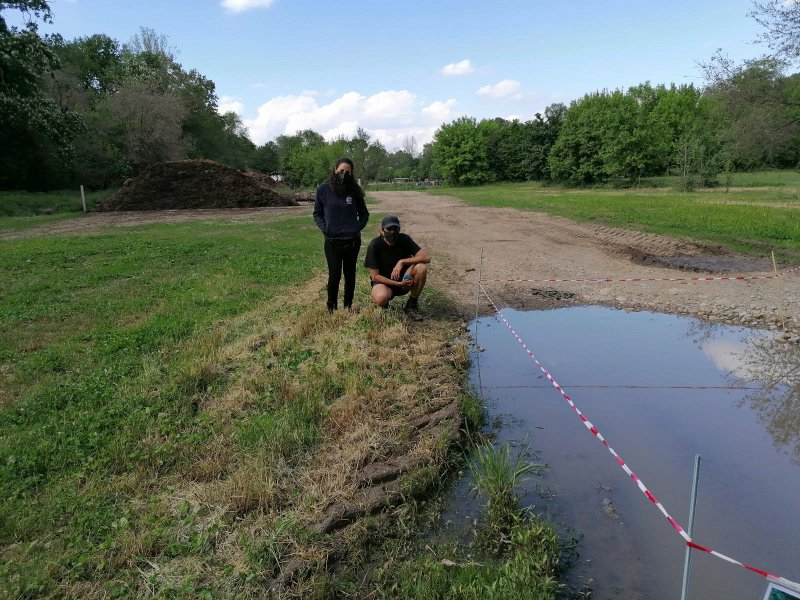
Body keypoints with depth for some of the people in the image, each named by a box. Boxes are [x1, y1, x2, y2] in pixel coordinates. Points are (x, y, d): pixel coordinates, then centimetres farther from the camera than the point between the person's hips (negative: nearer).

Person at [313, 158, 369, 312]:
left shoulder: (354, 190, 0)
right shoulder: (323, 189, -4)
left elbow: (364, 214, 12)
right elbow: (317, 213, 6)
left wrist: (358, 227, -3)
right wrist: (324, 228, -8)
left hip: (352, 240, 2)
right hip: (332, 241, -2)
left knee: (350, 274, 10)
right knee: (334, 275, -1)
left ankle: (348, 305, 24)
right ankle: (332, 306, 17)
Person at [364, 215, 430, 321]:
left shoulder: (404, 240, -9)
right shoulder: (374, 246, -16)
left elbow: (426, 257, -18)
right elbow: (375, 276, -17)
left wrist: (402, 262, -29)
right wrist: (399, 284, -27)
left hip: (403, 279, 3)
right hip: (384, 281, -3)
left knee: (421, 267, -26)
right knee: (382, 298, -39)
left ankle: (412, 304, -8)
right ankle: (384, 305, 2)